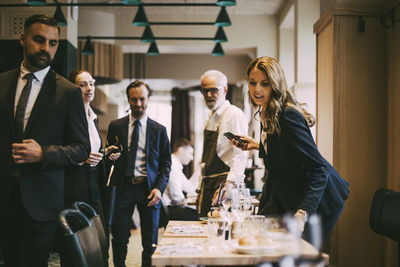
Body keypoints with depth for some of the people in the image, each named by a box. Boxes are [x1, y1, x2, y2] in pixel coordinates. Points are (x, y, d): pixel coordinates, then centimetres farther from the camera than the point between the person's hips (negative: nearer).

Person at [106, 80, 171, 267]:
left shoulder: (159, 130, 8)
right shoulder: (116, 126, 9)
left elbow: (166, 163, 7)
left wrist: (159, 188, -7)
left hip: (148, 188, 0)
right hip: (123, 187, 0)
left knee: (150, 243, 3)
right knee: (119, 239, -1)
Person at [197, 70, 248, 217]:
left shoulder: (234, 114, -11)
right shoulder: (212, 117, 17)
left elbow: (240, 155, -19)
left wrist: (229, 184, -28)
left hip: (224, 183, -9)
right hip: (208, 183, 9)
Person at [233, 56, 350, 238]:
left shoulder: (289, 117, -25)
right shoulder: (266, 114, 3)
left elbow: (318, 168, -31)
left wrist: (303, 213, -41)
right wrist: (257, 145, 13)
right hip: (287, 199, 9)